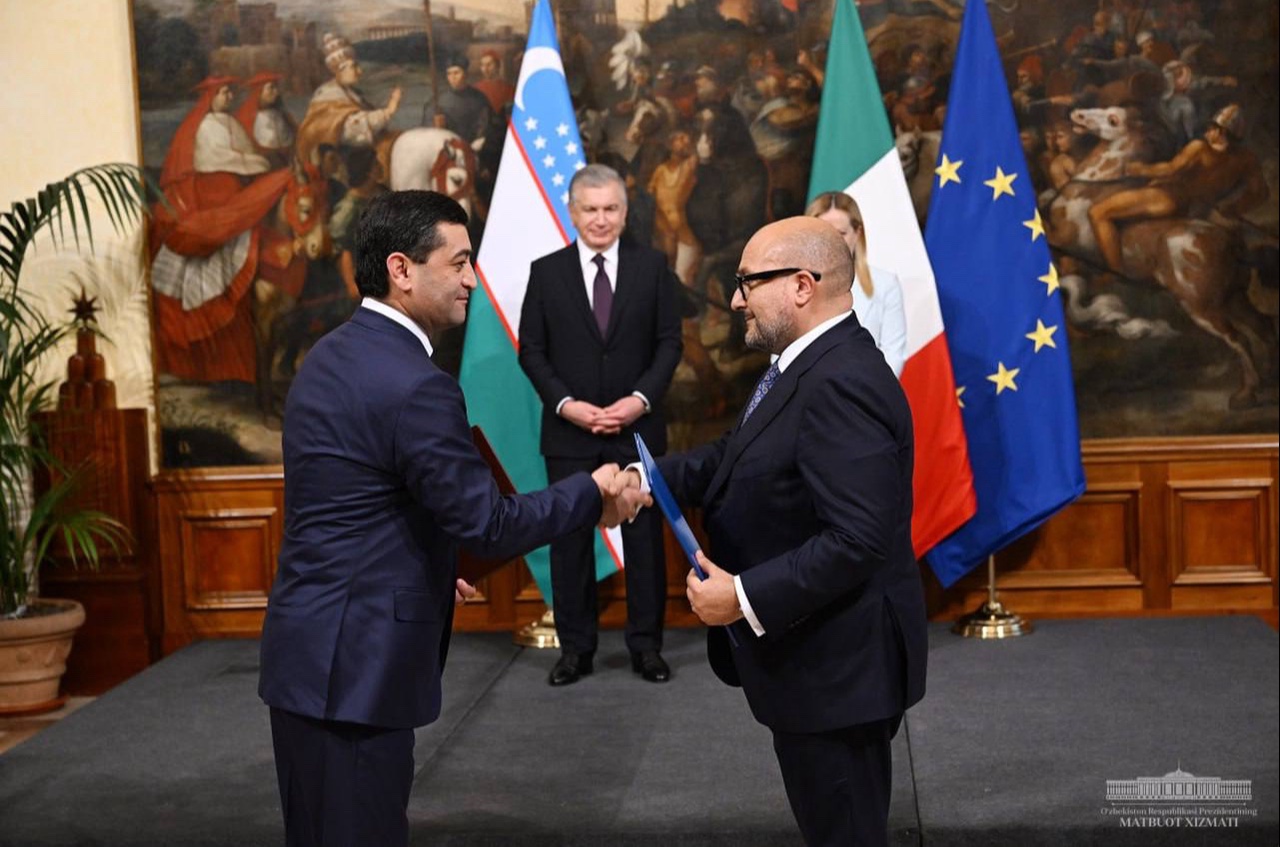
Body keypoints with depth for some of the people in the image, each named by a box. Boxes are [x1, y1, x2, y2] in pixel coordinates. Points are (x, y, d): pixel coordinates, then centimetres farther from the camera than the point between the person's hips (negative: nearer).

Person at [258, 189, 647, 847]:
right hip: (352, 664, -10)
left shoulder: (331, 357, 9)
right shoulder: (414, 385, -21)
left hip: (313, 650, 10)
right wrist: (593, 493, -5)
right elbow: (489, 525, -18)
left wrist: (426, 571, 25)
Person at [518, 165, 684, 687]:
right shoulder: (546, 271, 3)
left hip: (637, 428, 0)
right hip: (569, 432, 0)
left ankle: (646, 645, 16)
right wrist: (565, 404, -11)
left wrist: (640, 399, -12)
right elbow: (531, 350, 1)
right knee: (570, 538, 5)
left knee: (644, 536, 5)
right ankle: (575, 647, 15)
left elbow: (669, 343, 1)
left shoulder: (652, 267, 3)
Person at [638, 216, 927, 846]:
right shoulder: (809, 365, 7)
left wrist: (745, 597, -26)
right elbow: (738, 458, 11)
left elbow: (858, 541, -31)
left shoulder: (841, 383, -26)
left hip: (835, 661, -10)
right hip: (816, 651, 10)